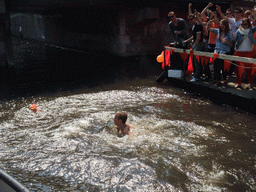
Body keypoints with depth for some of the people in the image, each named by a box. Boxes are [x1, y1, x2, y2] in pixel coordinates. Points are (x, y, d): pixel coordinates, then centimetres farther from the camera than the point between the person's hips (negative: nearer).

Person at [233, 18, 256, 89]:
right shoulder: (239, 31, 4)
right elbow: (234, 41, 2)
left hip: (248, 52, 0)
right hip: (239, 52, 1)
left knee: (249, 68, 0)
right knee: (238, 68, 2)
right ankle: (238, 83, 11)